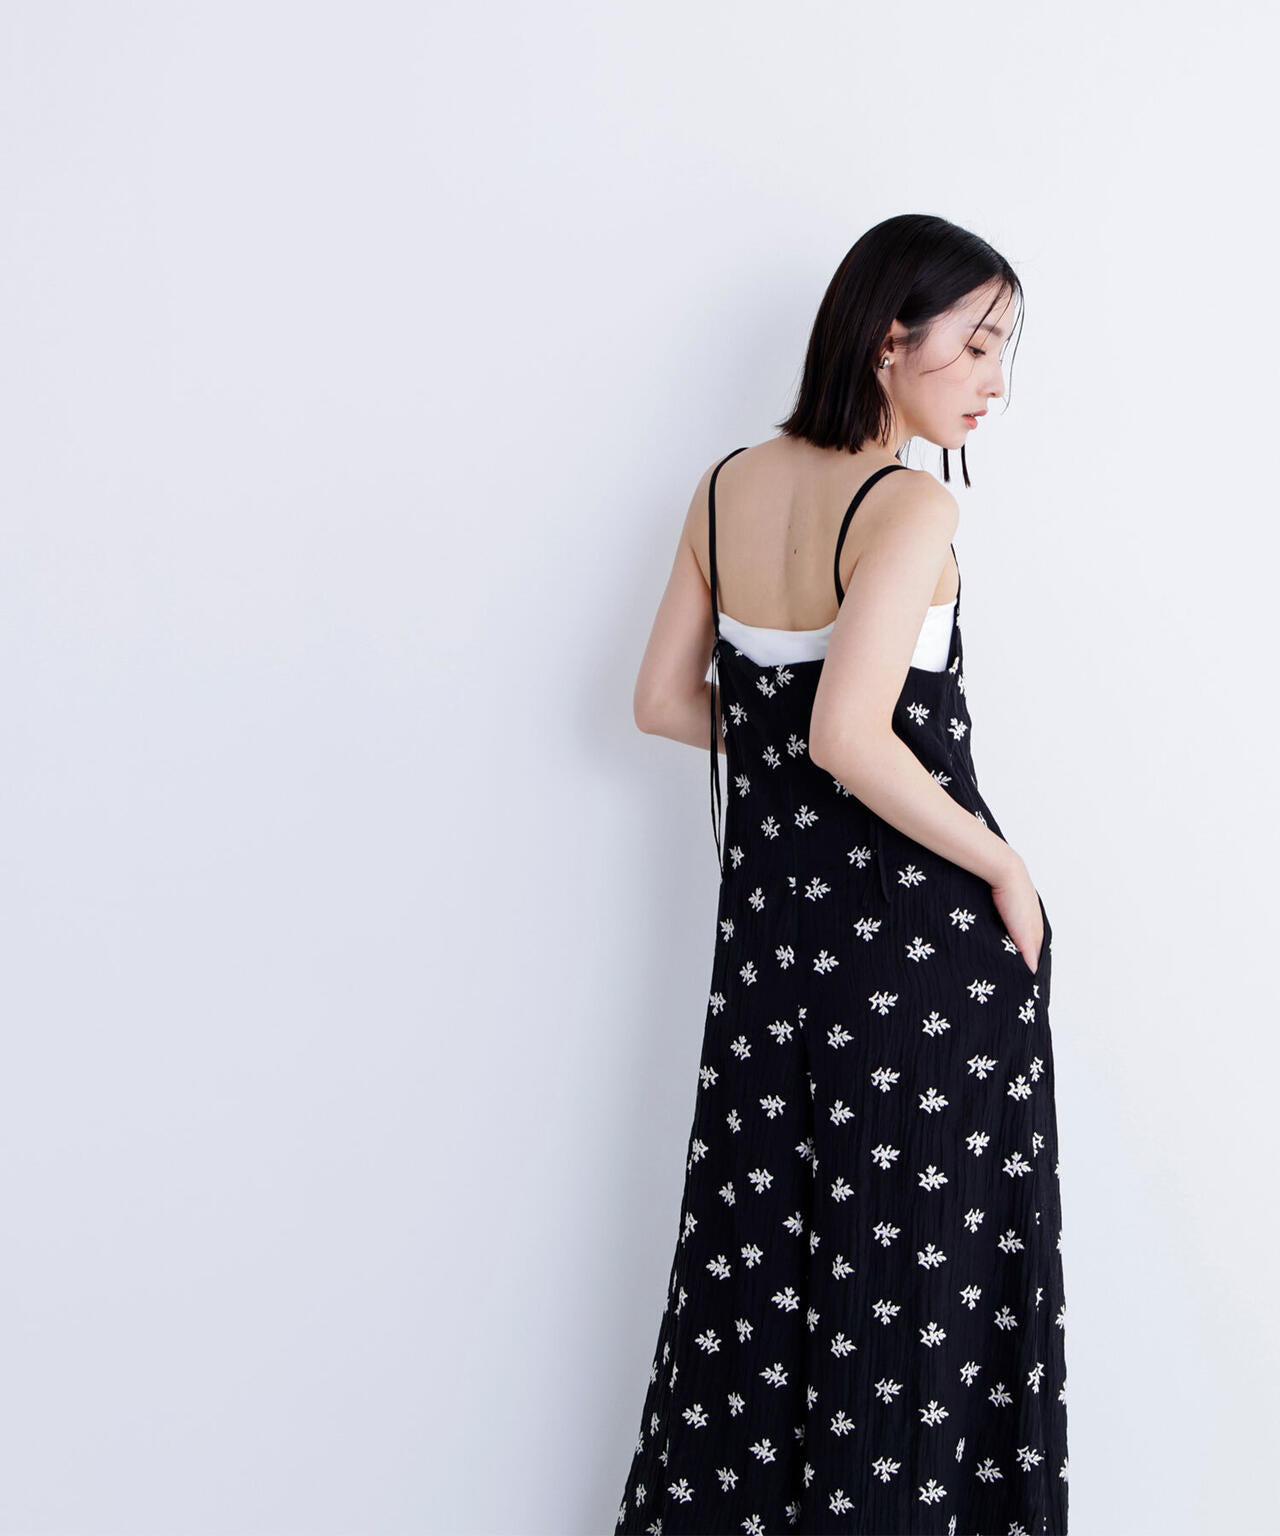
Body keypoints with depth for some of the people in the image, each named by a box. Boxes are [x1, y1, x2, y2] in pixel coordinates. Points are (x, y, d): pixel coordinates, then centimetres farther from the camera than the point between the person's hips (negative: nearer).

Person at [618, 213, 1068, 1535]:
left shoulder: (728, 487, 4)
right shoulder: (911, 510, -17)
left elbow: (665, 701, 9)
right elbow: (850, 737, -26)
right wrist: (1006, 870, -16)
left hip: (769, 915, 7)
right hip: (923, 932, -7)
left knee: (758, 1242, 16)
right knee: (921, 1256, 7)